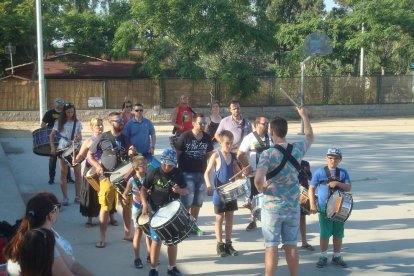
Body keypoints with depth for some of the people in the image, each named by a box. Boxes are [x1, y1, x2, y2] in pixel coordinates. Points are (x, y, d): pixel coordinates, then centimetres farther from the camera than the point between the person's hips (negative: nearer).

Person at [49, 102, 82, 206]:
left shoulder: (77, 123, 2)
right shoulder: (59, 123, 2)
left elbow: (80, 137, 2)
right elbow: (52, 135, 8)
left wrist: (78, 138, -21)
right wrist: (52, 147, -2)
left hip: (75, 149, 0)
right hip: (63, 149, 0)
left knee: (77, 172, -1)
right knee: (63, 173, 2)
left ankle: (78, 196, 10)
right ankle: (65, 197, 9)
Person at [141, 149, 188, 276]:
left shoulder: (178, 173, -3)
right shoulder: (154, 173, -8)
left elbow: (186, 191, 2)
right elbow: (144, 189, -1)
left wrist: (179, 190, -21)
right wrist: (145, 204, -15)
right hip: (156, 212, -2)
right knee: (156, 240, 1)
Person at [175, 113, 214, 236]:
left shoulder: (207, 138, 3)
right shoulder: (185, 136, -10)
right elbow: (177, 153, -6)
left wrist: (201, 162, 7)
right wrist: (181, 166, -5)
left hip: (201, 173, 5)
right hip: (187, 174, -5)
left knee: (198, 201, 12)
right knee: (187, 200, -4)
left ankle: (193, 225, 25)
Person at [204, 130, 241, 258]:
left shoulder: (233, 156, 5)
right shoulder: (216, 155, -9)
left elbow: (237, 172, 16)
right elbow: (207, 173, -12)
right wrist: (209, 186, -28)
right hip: (219, 193, -5)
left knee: (229, 218, 10)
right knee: (219, 218, 5)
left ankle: (228, 244, 20)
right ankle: (220, 245, 14)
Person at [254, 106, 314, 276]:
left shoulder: (268, 154, -18)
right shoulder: (297, 149, -3)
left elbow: (258, 179, -31)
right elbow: (310, 137, 20)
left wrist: (261, 189, -10)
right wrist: (304, 116, 29)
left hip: (272, 207, -4)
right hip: (293, 206, 4)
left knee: (271, 246, 3)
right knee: (291, 245, 14)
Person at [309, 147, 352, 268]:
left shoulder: (343, 172, 6)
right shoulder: (320, 172, -2)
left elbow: (349, 188, -1)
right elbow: (311, 188, -2)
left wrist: (337, 183, -18)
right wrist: (312, 205, -8)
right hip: (324, 209, -3)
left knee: (338, 234, 10)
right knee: (325, 234, 3)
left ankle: (337, 256, 23)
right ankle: (323, 256, 16)